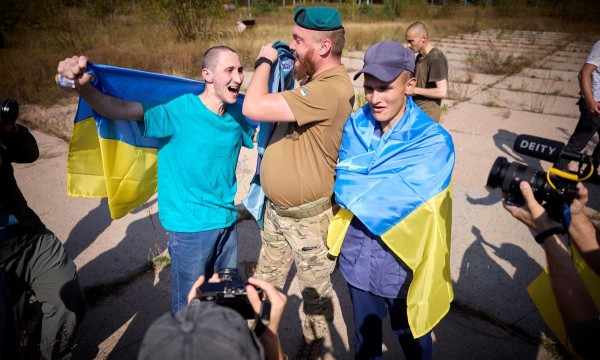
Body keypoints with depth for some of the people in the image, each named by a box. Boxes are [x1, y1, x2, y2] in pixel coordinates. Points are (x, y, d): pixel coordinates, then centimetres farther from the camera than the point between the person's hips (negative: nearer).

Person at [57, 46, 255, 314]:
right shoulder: (179, 110, -16)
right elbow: (117, 109, -24)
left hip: (227, 223, 5)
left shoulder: (239, 113, 0)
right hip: (190, 228, -5)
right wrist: (83, 86, -41)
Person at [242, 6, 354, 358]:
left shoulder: (330, 89, -30)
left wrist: (265, 61, -19)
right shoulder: (315, 80, 4)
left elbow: (255, 108, -34)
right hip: (276, 208, 10)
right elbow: (283, 105, 15)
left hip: (308, 217, -10)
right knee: (266, 280, 27)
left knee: (315, 288, 18)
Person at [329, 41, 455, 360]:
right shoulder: (355, 126, -6)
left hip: (404, 261, -3)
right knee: (365, 334, 27)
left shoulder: (433, 142, -20)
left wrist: (353, 187, -15)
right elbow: (342, 182, -8)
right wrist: (377, 189, -22)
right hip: (357, 256, 4)